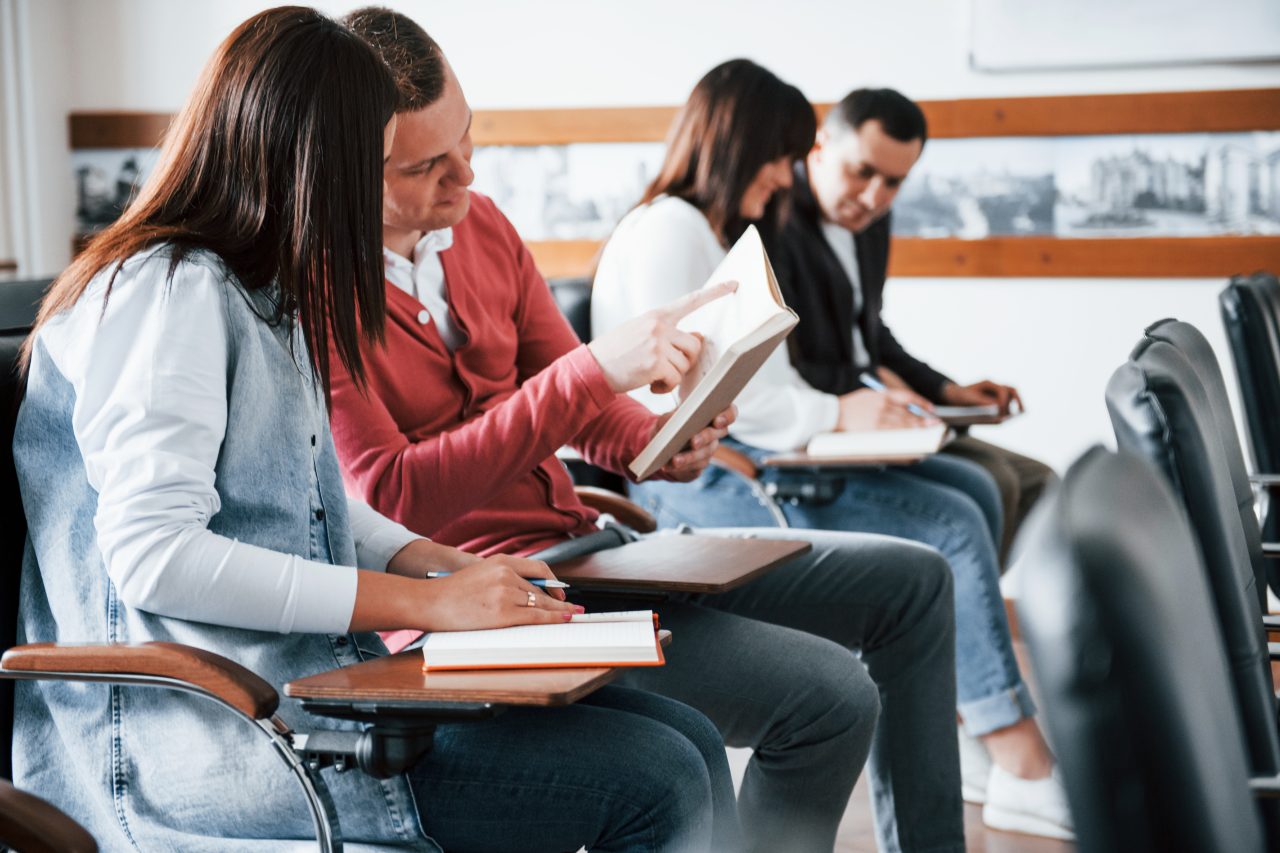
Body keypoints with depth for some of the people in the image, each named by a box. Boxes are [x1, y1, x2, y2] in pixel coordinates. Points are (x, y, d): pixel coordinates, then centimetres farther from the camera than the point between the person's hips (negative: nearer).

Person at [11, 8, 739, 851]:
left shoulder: (259, 297, 19)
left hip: (307, 679, 10)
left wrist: (451, 566, 6)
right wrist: (425, 601, -19)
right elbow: (151, 553, -22)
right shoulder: (172, 291, -12)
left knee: (687, 740, -2)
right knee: (656, 785, -18)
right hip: (204, 731, -10)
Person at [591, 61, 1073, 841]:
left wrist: (845, 412, 2)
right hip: (694, 481, -10)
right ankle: (1025, 771, -13)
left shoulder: (728, 236, 22)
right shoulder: (666, 229, -10)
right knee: (950, 528, -19)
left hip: (753, 457, 10)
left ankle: (968, 739, -5)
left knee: (971, 487, 0)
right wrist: (833, 414, -20)